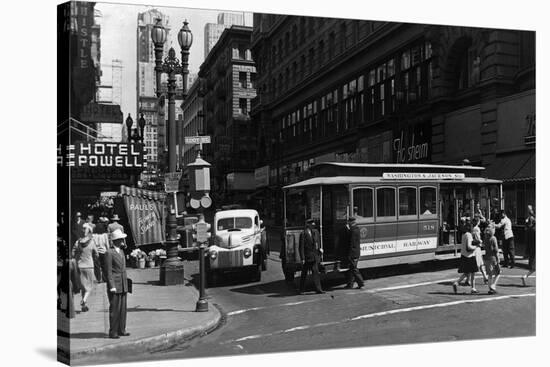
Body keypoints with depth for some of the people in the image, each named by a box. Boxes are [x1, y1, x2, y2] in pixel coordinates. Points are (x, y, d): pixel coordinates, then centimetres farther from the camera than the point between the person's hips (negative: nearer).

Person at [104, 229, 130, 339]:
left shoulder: (121, 252, 15)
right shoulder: (109, 253, -10)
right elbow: (108, 271, -12)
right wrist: (112, 286, -16)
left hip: (123, 285, 8)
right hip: (114, 285, -8)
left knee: (123, 309, 9)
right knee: (114, 309, -4)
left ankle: (121, 330, 17)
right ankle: (113, 332, 4)